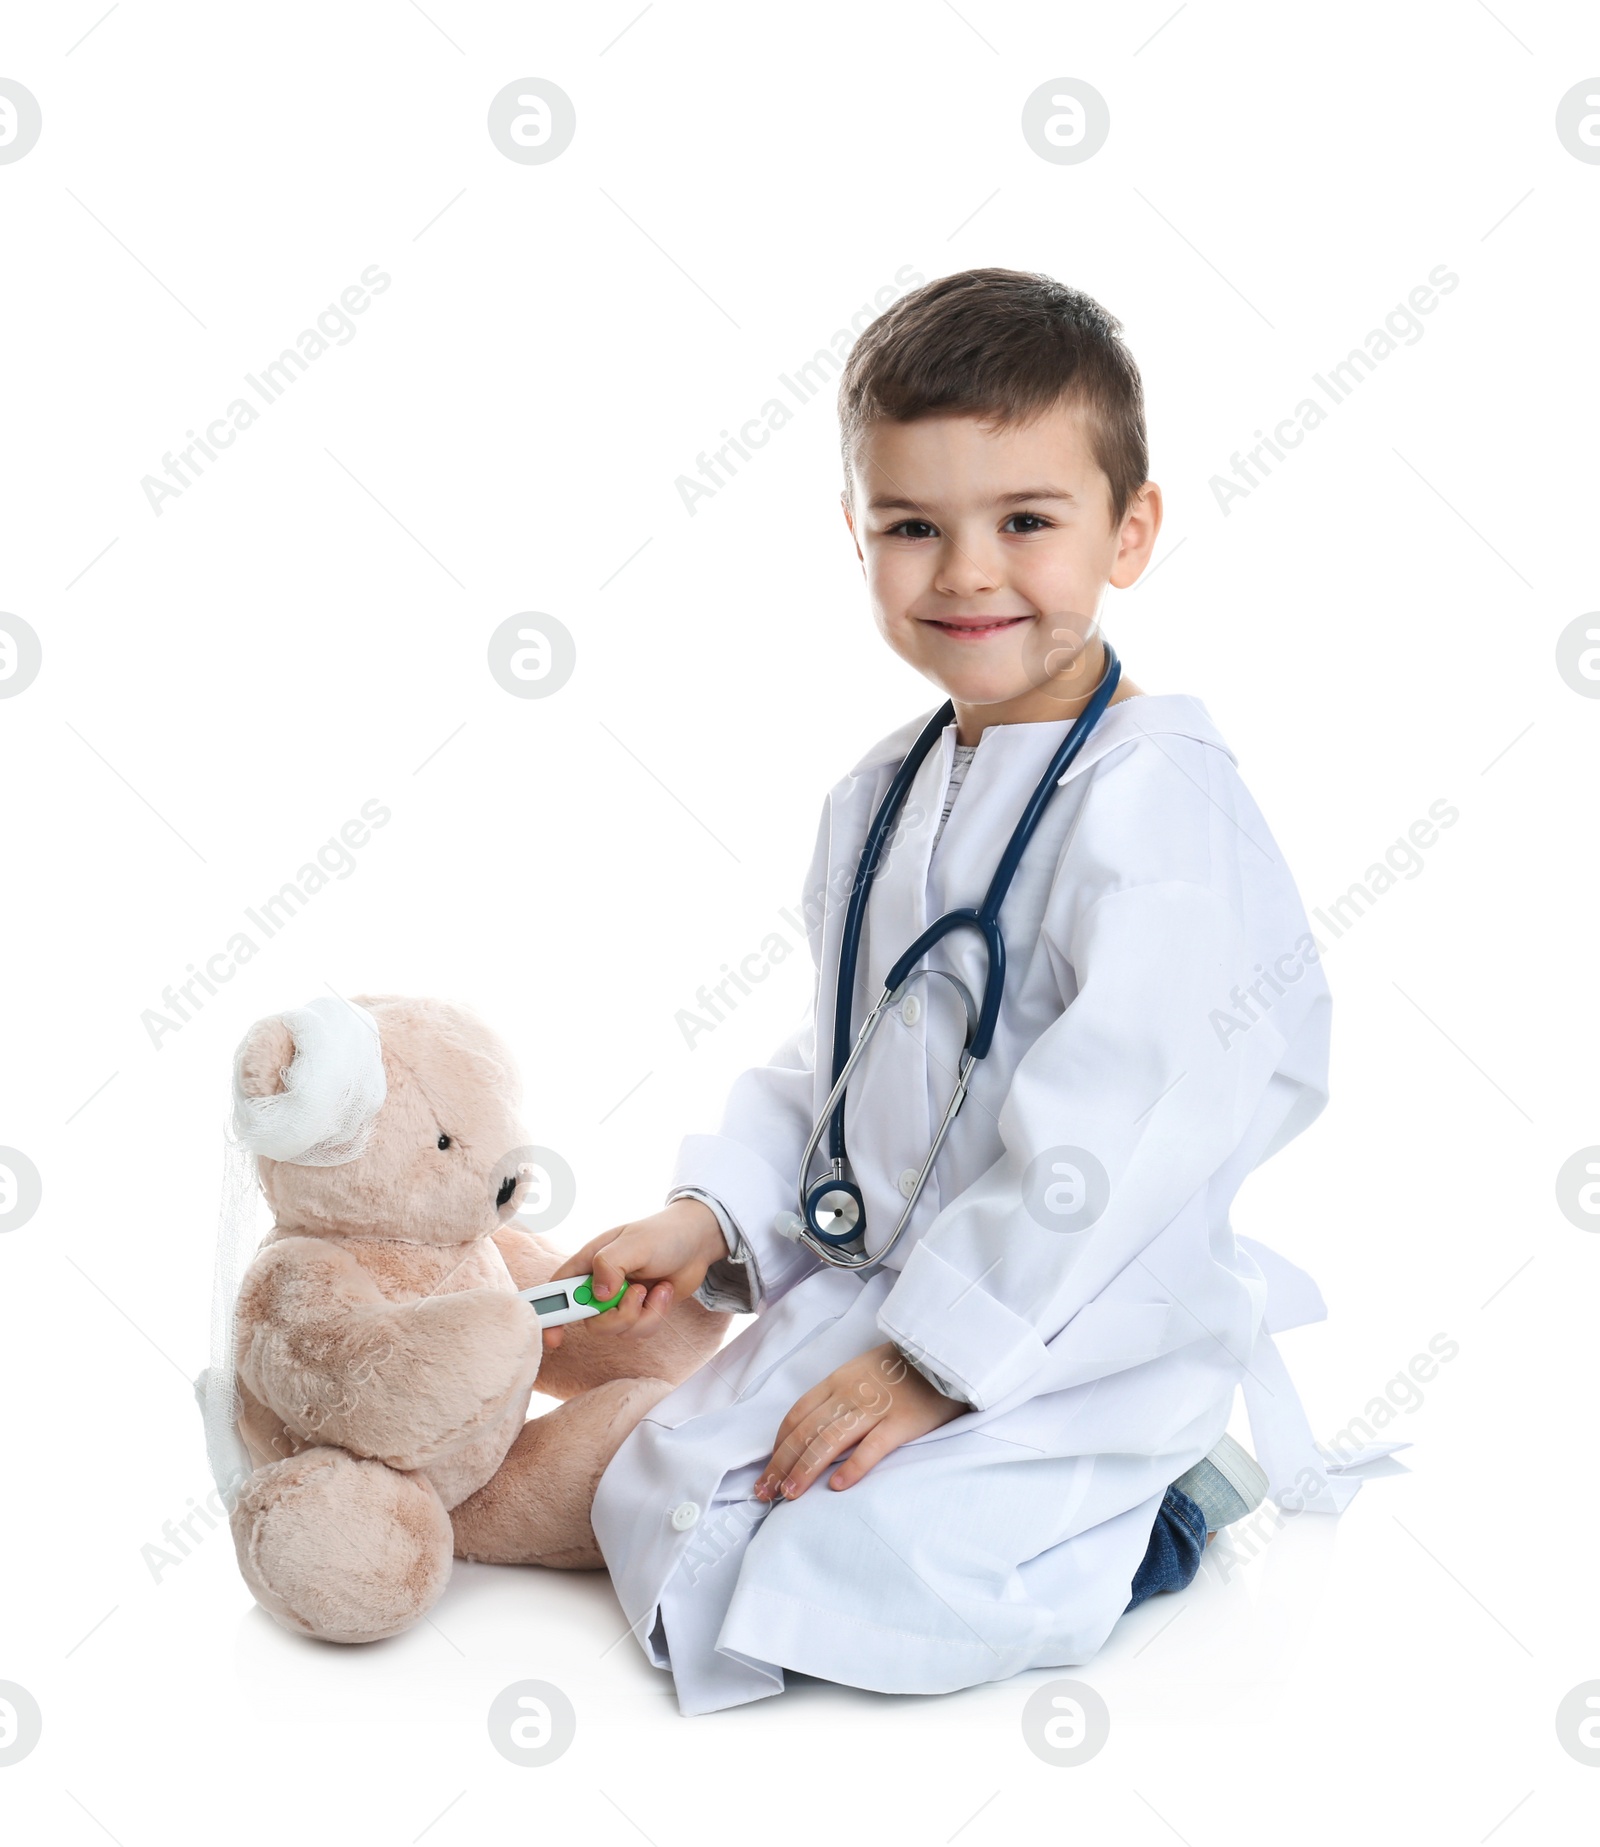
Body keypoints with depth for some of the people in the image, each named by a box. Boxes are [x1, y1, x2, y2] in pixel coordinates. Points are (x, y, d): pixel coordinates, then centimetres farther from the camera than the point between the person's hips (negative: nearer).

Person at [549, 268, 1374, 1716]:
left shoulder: (1158, 797, -19)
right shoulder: (884, 797, 7)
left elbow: (1117, 1134, -24)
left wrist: (935, 1362, -22)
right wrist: (711, 1215, 3)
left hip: (1087, 1332, -8)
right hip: (876, 1288, 8)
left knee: (854, 1589, -22)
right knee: (653, 1509, 6)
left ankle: (1141, 1512, 5)